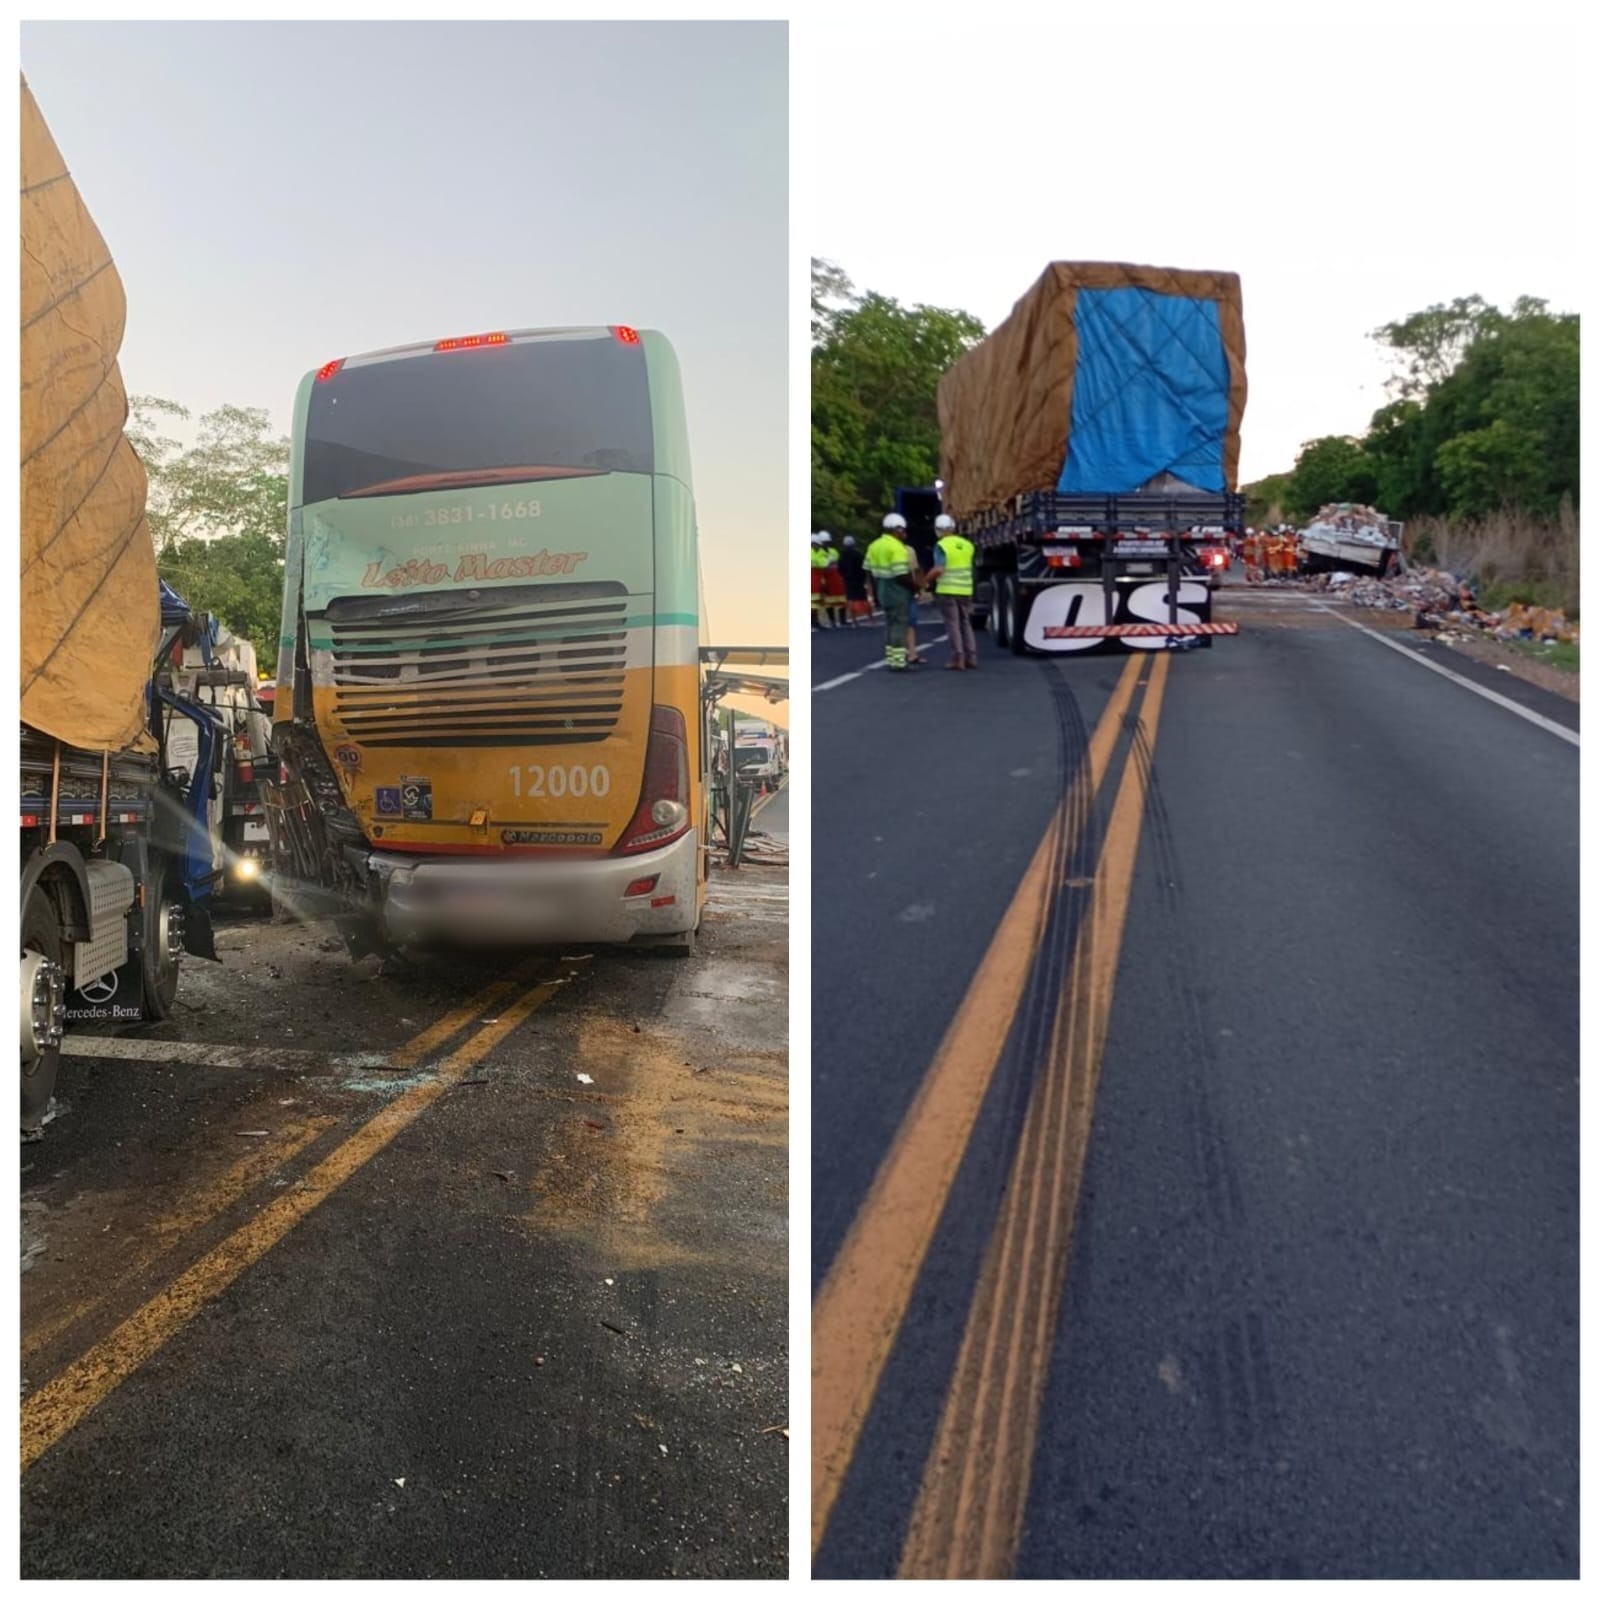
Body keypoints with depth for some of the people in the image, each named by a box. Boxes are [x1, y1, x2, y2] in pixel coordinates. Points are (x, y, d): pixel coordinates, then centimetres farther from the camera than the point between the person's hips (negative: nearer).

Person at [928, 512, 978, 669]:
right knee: (966, 623, 14)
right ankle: (971, 657, 13)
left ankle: (958, 659, -5)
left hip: (948, 590, -5)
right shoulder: (967, 544, 7)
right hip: (965, 590, 5)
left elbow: (938, 570, -18)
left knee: (953, 624, -2)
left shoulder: (941, 545, -11)